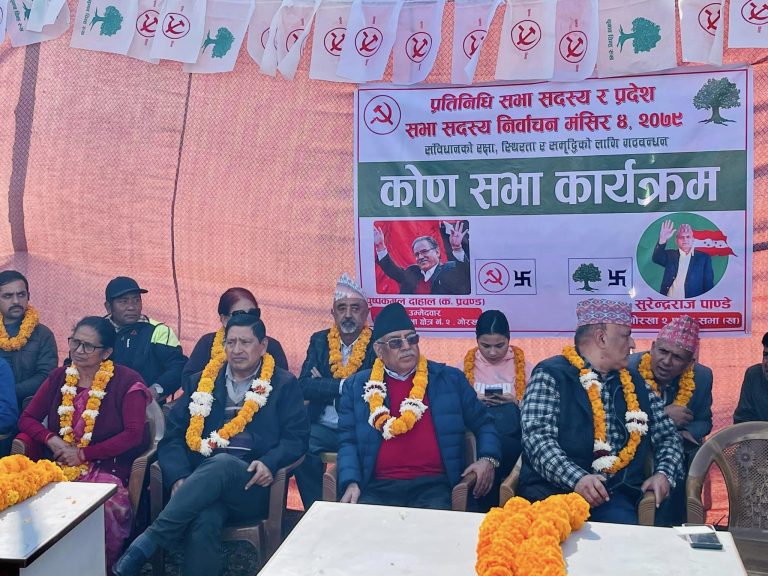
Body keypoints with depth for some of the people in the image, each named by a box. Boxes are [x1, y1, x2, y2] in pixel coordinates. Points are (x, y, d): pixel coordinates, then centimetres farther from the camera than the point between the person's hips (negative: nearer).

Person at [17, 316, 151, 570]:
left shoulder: (126, 382, -1)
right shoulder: (59, 377, 14)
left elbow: (134, 434, -8)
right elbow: (27, 419, 16)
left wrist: (83, 454, -8)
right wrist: (51, 440, -5)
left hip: (107, 468, -4)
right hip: (57, 465, 4)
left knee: (104, 503, -35)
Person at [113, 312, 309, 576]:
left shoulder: (284, 385, 13)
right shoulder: (203, 381, 19)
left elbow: (296, 437, 5)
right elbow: (173, 435, 12)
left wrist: (269, 463, -16)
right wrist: (179, 477, -7)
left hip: (252, 485, -1)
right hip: (203, 480, 2)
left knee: (221, 462, -37)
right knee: (204, 522, -36)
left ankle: (146, 543, -36)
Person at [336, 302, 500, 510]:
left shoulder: (450, 379, 12)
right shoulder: (356, 386, 12)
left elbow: (482, 423, 18)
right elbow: (348, 441, 9)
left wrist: (487, 459, -2)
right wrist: (351, 483, -8)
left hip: (434, 485, 0)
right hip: (378, 486, 0)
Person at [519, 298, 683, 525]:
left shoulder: (635, 383, 19)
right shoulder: (550, 376, 0)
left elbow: (667, 435, 22)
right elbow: (537, 438, -11)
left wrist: (664, 473, 1)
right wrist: (577, 478, -25)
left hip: (615, 497, 4)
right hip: (554, 489, -4)